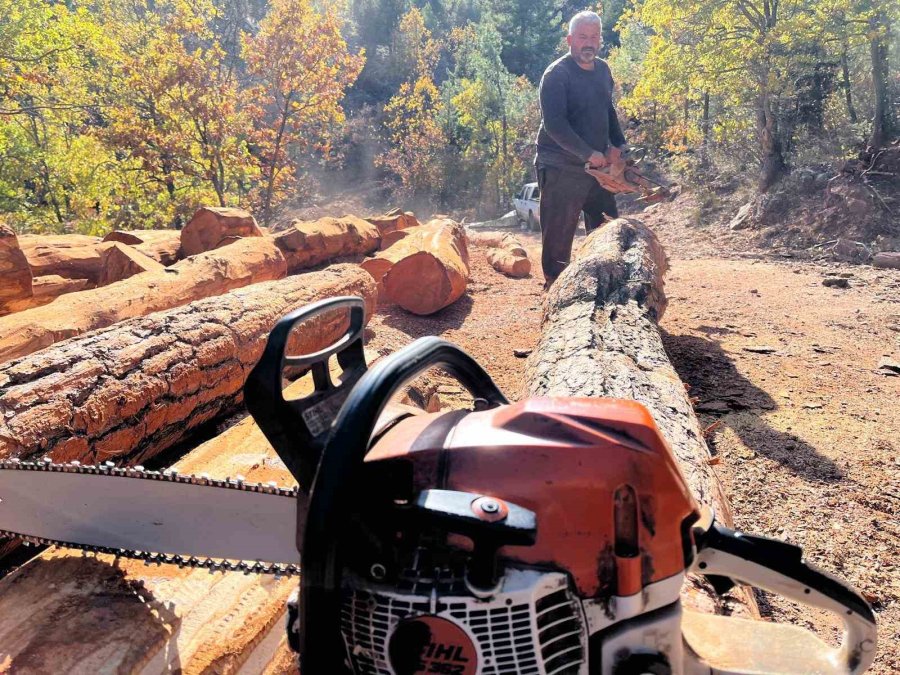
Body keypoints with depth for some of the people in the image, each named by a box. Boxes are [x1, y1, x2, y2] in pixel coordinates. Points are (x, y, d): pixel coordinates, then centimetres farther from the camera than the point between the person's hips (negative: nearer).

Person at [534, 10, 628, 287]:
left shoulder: (603, 70, 12)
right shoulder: (557, 74, -12)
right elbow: (554, 124, -22)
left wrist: (618, 144, 8)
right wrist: (589, 154, -21)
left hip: (598, 168, 8)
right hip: (561, 170, -7)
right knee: (558, 237, -3)